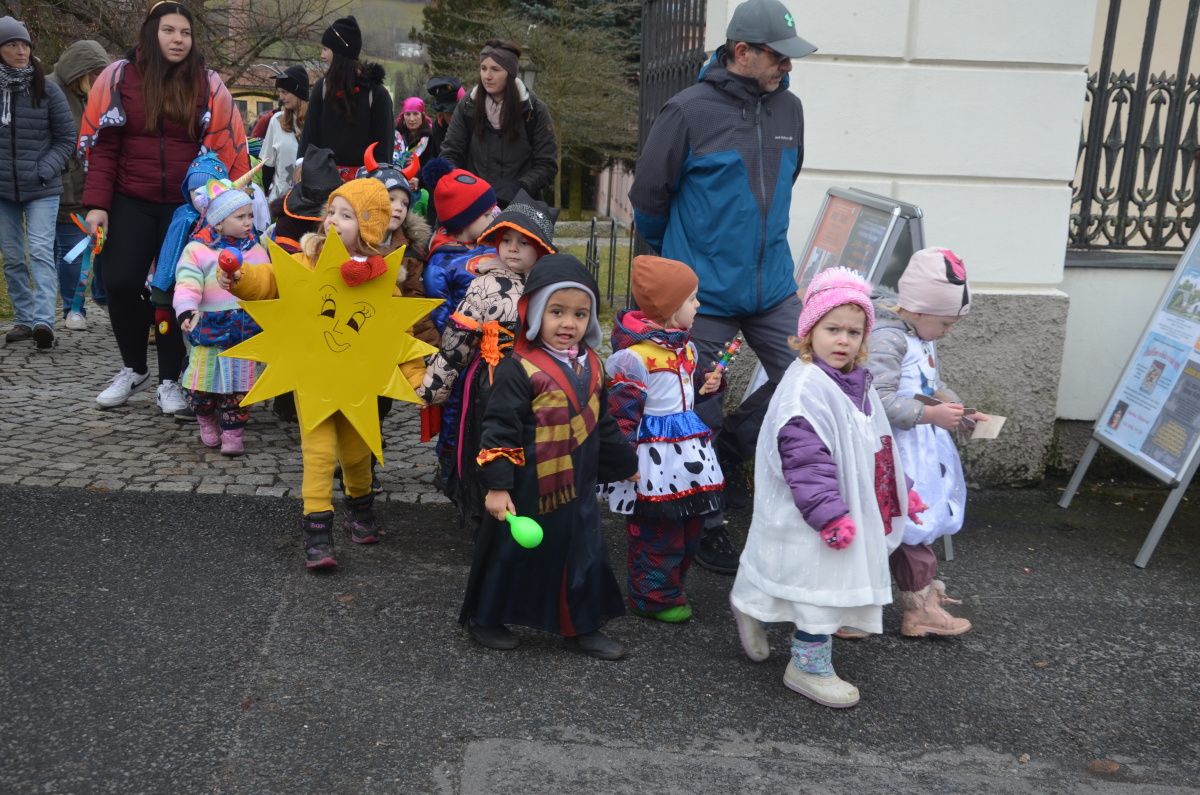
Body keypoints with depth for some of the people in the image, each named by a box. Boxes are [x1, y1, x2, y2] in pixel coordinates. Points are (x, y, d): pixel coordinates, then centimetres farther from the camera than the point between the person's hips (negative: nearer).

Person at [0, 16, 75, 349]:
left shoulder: (47, 89, -2)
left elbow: (65, 138, 4)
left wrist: (43, 170, -7)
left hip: (41, 190, -2)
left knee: (41, 253, -13)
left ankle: (43, 320, -19)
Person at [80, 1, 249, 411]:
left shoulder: (207, 83, 1)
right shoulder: (120, 76, 1)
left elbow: (226, 148, 1)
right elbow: (102, 145, 2)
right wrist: (97, 204, -6)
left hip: (186, 205, -1)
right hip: (131, 202, 1)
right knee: (120, 282, -5)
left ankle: (171, 380, 16)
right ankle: (134, 368, 18)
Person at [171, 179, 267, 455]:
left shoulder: (257, 250, 9)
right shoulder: (197, 249, -5)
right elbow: (187, 284, -14)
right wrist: (185, 311, -30)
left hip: (247, 331, 2)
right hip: (210, 327, -2)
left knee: (239, 386, 3)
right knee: (203, 385, 4)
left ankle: (232, 433, 13)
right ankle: (207, 423, 29)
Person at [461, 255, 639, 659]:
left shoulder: (591, 366, 5)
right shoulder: (519, 369, -17)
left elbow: (603, 425, 18)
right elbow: (499, 431, -18)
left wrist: (626, 466, 24)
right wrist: (497, 486, -21)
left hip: (577, 487, 6)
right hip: (528, 488, -6)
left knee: (584, 554, 13)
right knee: (510, 553, 8)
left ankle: (581, 626, 28)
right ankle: (484, 618, 28)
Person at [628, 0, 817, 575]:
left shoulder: (788, 109, 5)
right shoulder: (689, 111, -12)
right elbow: (648, 195, -3)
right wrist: (678, 258, 10)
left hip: (771, 284, 5)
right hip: (705, 290, -5)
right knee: (701, 415, 5)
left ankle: (730, 448, 25)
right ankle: (705, 526, 23)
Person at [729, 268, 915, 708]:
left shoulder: (857, 383, 10)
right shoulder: (804, 388, -22)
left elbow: (877, 445, 22)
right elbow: (805, 460, -27)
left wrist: (900, 492, 24)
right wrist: (829, 513, -29)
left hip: (854, 507, 10)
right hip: (810, 519, -10)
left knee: (833, 584, 18)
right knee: (822, 586, -1)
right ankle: (810, 667, 16)